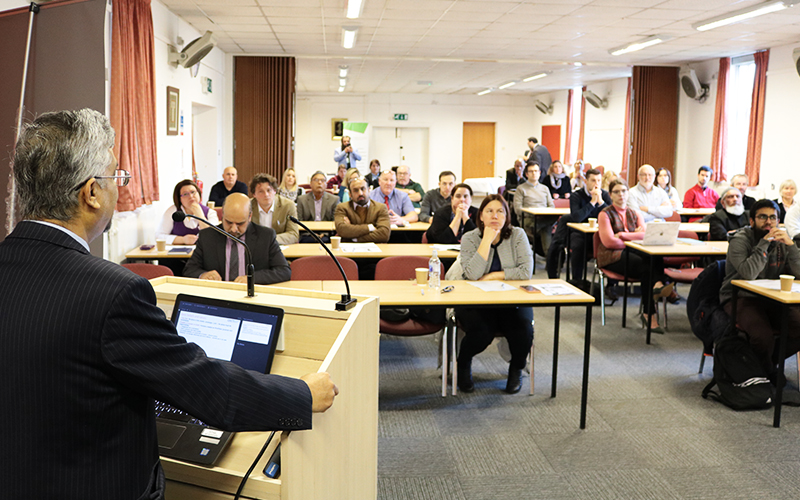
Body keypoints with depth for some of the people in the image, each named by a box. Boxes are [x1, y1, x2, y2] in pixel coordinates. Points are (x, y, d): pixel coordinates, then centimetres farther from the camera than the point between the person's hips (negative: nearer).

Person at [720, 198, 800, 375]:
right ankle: (768, 373, 3)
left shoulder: (781, 242, 9)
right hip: (740, 299, -5)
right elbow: (749, 273, -24)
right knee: (763, 336, -31)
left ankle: (769, 360, 7)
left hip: (772, 299, 5)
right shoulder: (740, 240, -7)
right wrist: (765, 242, -22)